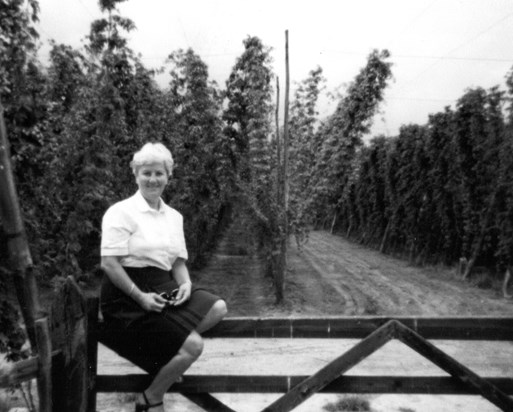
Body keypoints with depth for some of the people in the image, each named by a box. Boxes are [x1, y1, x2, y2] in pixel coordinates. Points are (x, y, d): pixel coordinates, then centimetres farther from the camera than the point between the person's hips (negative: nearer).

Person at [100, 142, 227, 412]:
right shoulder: (121, 212, -10)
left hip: (162, 286, 7)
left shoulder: (174, 216, 11)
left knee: (217, 308, -8)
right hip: (128, 296, -7)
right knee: (193, 346, -15)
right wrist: (140, 297, -21)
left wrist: (185, 284, -8)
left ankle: (162, 352, 5)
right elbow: (109, 263, -16)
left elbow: (178, 260, 13)